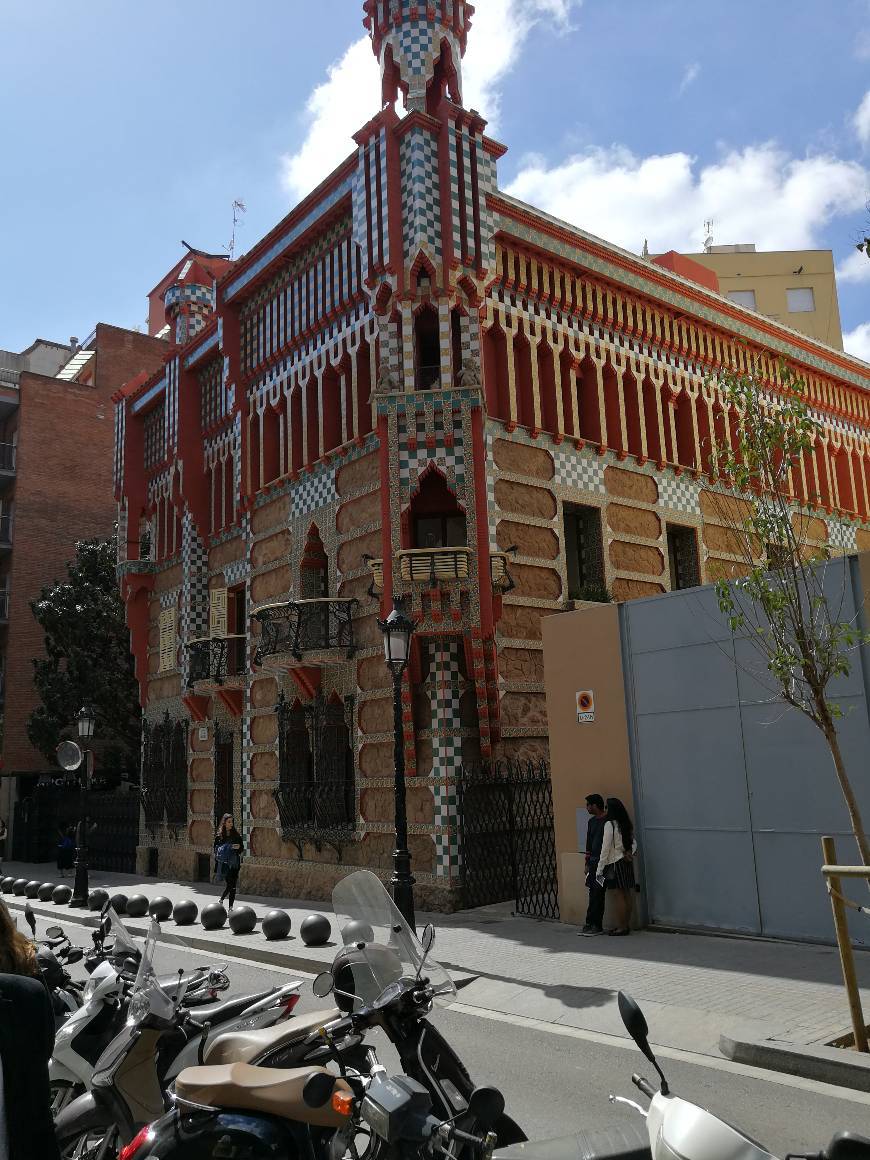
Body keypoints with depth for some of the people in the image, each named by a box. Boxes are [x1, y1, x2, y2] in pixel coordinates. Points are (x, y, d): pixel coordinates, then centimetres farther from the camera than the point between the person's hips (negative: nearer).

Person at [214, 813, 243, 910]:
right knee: (229, 885, -10)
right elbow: (216, 850, 5)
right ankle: (221, 900, 17)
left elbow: (241, 849, 11)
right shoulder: (219, 835, 1)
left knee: (233, 886, 0)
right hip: (224, 864, -2)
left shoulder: (236, 835, 6)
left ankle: (231, 907, 10)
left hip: (234, 864, 2)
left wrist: (239, 847, -12)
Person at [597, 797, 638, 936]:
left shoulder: (610, 824, -15)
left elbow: (606, 848, -15)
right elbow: (634, 842, 15)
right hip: (627, 862, 8)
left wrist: (600, 868, -10)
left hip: (616, 863, -8)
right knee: (628, 894, 10)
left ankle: (621, 927, 1)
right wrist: (630, 853, 2)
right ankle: (627, 924, 17)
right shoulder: (626, 824, 10)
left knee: (620, 895, -3)